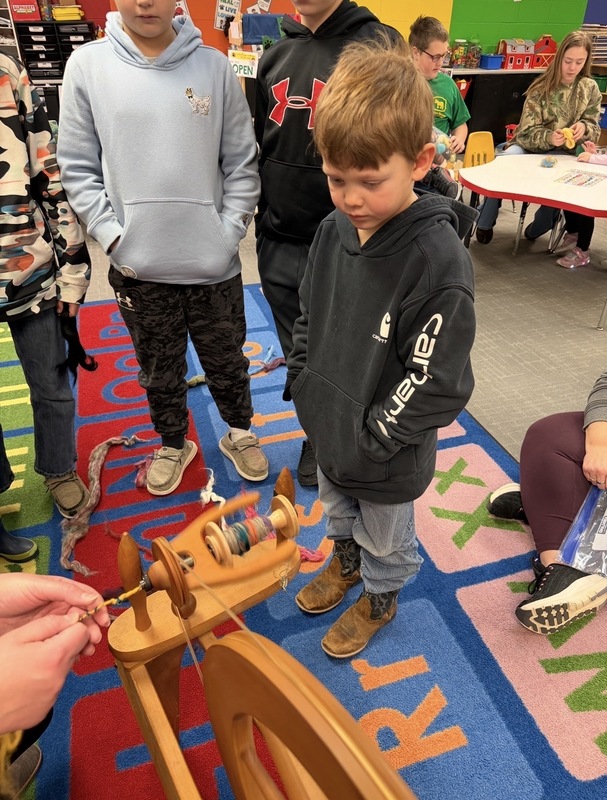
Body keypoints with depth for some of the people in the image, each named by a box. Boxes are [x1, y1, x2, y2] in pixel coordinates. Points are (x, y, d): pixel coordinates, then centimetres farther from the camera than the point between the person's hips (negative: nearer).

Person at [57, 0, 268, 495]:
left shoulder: (214, 67, -1)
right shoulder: (87, 66, 0)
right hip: (136, 266, 1)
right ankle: (173, 444, 40)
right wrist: (111, 235, -8)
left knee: (227, 362, 15)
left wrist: (230, 232, -5)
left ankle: (239, 432, 41)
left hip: (214, 263, 0)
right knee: (159, 371, 16)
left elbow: (242, 163, 2)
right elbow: (78, 167, 1)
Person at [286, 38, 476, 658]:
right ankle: (345, 562, 62)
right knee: (337, 511, 32)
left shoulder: (438, 259, -28)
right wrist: (301, 383, 2)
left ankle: (379, 598, 51)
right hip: (328, 424, 6)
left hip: (387, 454, -6)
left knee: (385, 538, 22)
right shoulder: (333, 230, -7)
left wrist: (369, 441, -20)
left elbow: (436, 383, -24)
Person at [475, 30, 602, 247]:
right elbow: (527, 132, -9)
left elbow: (594, 129, 7)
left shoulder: (590, 89, 3)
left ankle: (537, 229, -7)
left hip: (562, 152, 1)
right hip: (529, 144, -1)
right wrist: (549, 137, -31)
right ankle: (485, 224, -16)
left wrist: (584, 127, -19)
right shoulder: (542, 88, -5)